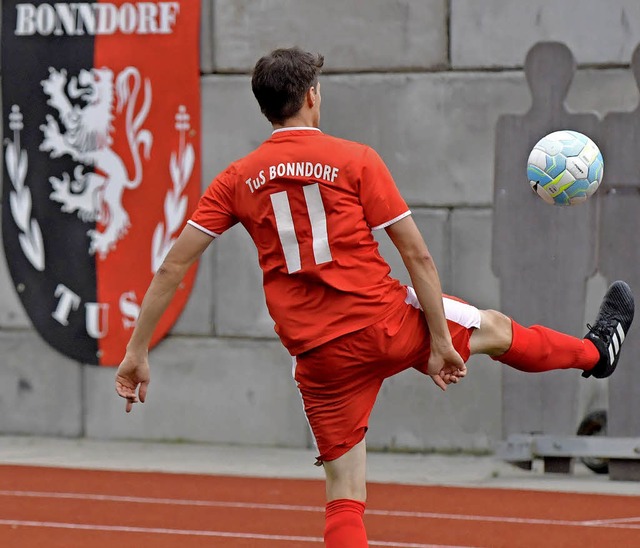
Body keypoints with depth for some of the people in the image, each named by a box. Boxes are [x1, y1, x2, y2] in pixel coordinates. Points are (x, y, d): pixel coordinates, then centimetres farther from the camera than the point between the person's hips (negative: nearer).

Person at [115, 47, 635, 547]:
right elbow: (417, 255, -8)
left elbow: (172, 267, -1)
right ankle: (596, 351, 52)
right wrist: (441, 342, -4)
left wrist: (138, 350, 4)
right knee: (494, 328, 26)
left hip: (318, 355, 2)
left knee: (344, 495, 6)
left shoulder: (237, 180, 3)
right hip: (386, 323, -2)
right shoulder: (356, 160, -4)